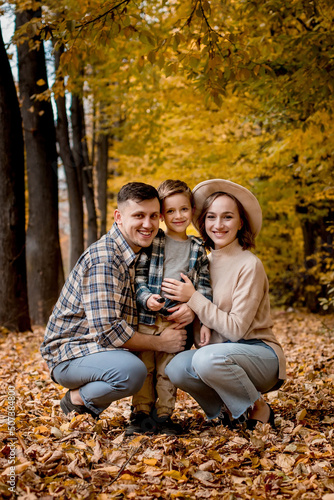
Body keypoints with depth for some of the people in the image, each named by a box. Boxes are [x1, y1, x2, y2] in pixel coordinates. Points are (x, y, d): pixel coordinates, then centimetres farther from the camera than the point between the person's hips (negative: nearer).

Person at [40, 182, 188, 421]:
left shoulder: (144, 253, 5)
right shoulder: (104, 258, -23)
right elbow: (107, 331, -28)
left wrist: (186, 309, -11)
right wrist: (159, 343, -18)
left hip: (103, 347, 10)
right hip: (69, 354, -10)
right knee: (132, 370, -35)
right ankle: (77, 399, -4)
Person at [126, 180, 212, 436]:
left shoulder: (198, 249, 8)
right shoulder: (152, 241, 1)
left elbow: (204, 286, 8)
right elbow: (138, 276, -1)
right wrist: (146, 298, -19)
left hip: (178, 320, 1)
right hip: (146, 317, -1)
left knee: (168, 370, 6)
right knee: (144, 366, 4)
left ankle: (163, 415, 18)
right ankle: (141, 414, 16)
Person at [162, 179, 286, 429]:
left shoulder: (249, 265, -13)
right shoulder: (207, 262, 8)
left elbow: (236, 329, -18)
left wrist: (193, 297, -17)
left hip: (260, 354, -5)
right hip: (221, 351, 5)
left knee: (208, 358, -35)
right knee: (177, 367, -25)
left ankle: (258, 409, -8)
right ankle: (227, 410, 3)